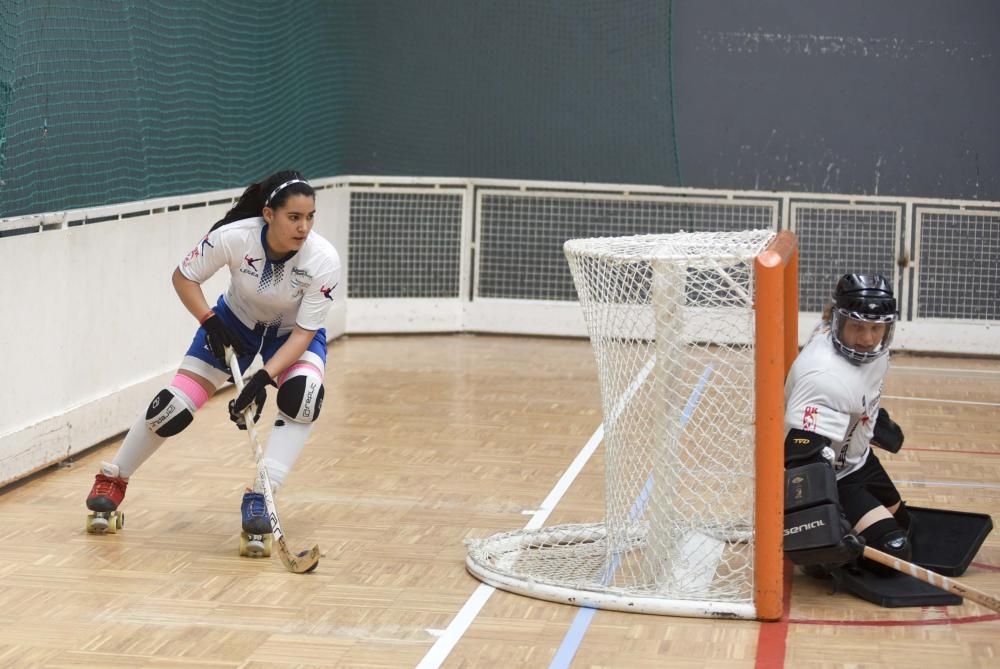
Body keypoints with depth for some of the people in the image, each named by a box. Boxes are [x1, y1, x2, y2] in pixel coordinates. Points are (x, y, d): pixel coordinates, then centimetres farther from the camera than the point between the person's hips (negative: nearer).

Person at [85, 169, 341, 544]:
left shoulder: (324, 260, -31)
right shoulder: (234, 237, -31)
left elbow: (303, 332, -27)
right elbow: (183, 277, -13)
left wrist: (264, 378, -38)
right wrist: (209, 321, -27)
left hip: (294, 332, 0)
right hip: (235, 322, 0)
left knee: (302, 394, -33)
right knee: (174, 406, -8)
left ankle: (258, 497, -25)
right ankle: (112, 479, 18)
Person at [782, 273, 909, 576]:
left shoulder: (871, 347, -11)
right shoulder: (825, 376, -38)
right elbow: (805, 455, -45)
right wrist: (817, 523, -54)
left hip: (857, 460, 10)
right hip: (829, 477, -10)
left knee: (900, 522, 26)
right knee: (890, 549, -17)